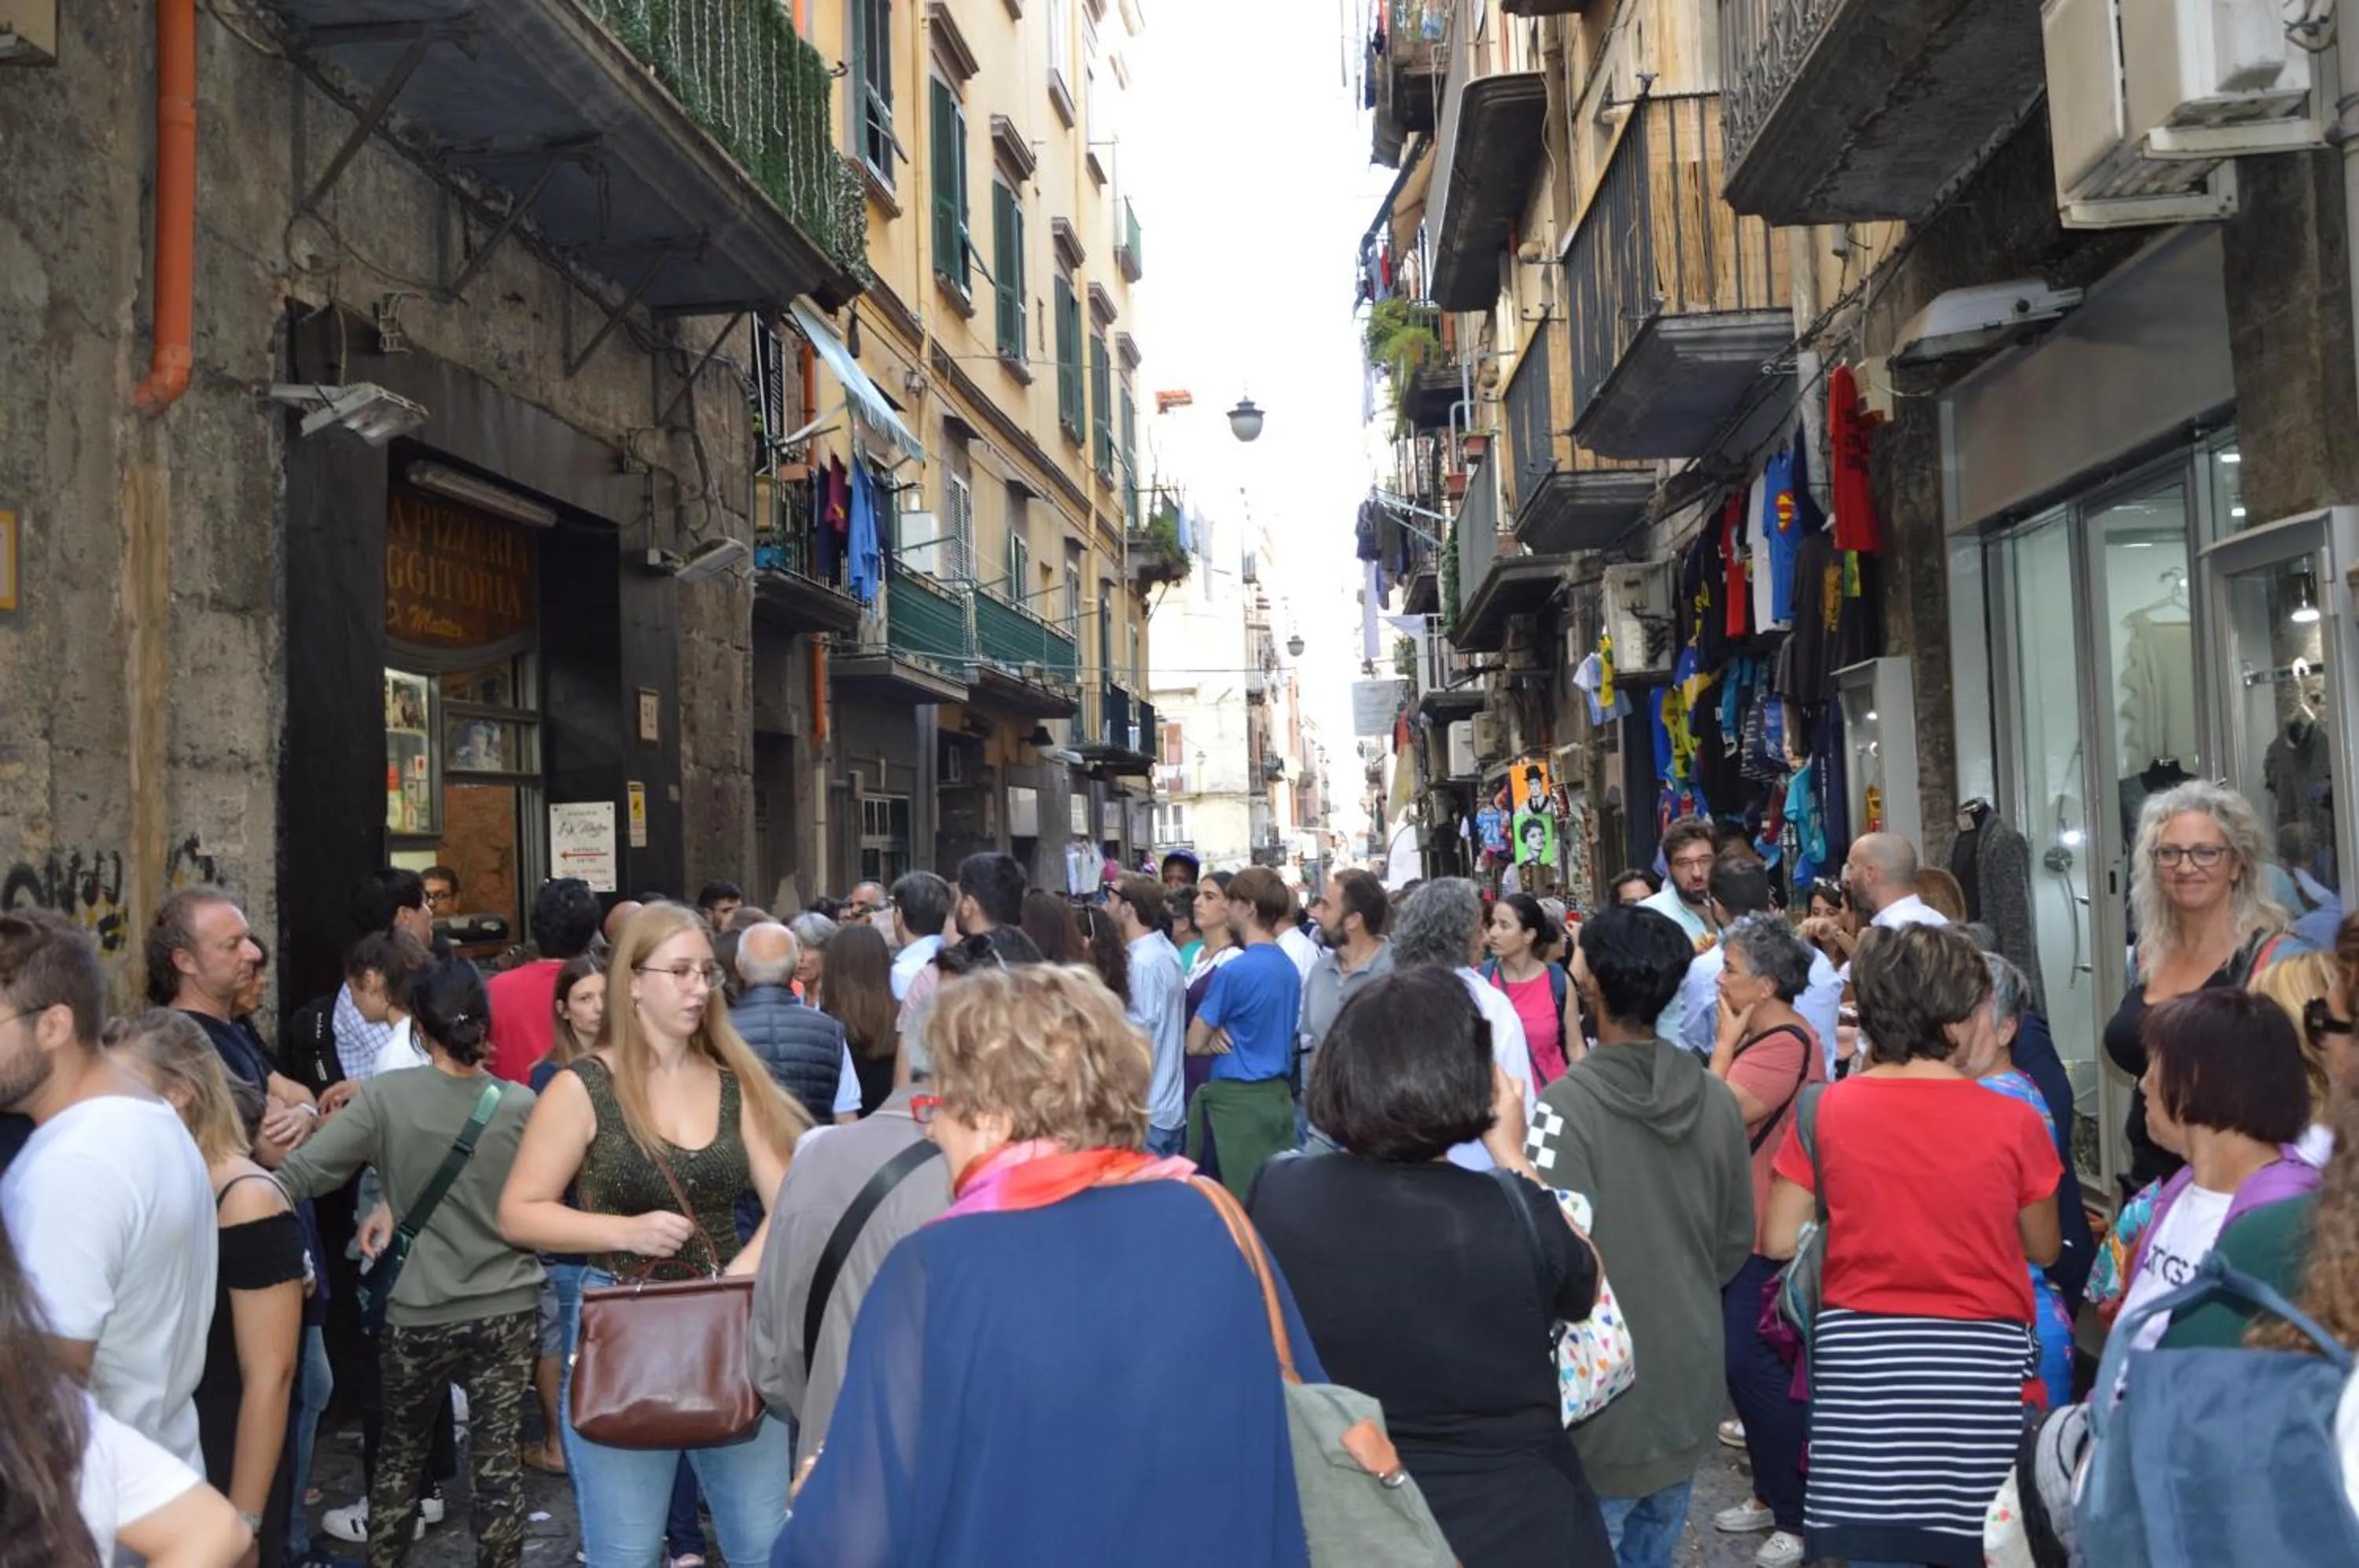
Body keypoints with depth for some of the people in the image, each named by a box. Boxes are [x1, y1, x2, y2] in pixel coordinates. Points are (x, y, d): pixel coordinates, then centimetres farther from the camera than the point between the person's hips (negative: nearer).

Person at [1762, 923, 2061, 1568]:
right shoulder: (2013, 1121, -7)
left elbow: (1780, 1241, -3)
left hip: (1860, 1358, 1)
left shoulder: (1826, 1111, -6)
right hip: (1981, 1364, 0)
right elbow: (2043, 1250, 6)